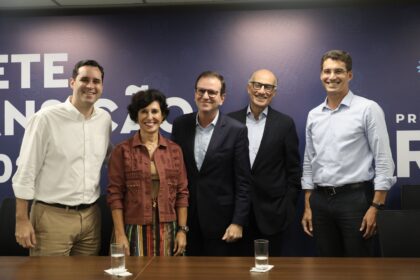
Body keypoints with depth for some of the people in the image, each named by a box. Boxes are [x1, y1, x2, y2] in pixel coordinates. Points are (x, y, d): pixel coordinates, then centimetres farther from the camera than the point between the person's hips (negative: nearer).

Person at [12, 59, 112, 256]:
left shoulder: (104, 119, 5)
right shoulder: (46, 118, -11)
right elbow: (26, 171, -8)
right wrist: (22, 219, -10)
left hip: (91, 216, 5)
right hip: (52, 216, -5)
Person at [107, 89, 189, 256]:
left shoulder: (175, 150, 6)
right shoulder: (122, 150, -1)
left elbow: (182, 193, 7)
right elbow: (115, 195, -4)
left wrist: (182, 230, 1)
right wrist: (120, 234, -9)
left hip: (167, 230, 2)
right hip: (134, 229, -2)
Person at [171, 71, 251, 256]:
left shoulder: (236, 130, -7)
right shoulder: (180, 125, 2)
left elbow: (242, 182, -7)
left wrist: (238, 222, -11)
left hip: (220, 218, -3)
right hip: (186, 216, 3)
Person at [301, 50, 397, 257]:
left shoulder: (368, 109, -4)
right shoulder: (314, 115, 11)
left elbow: (383, 161, -7)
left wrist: (375, 207, -13)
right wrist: (308, 207, 10)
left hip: (355, 198, -5)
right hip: (320, 200, 5)